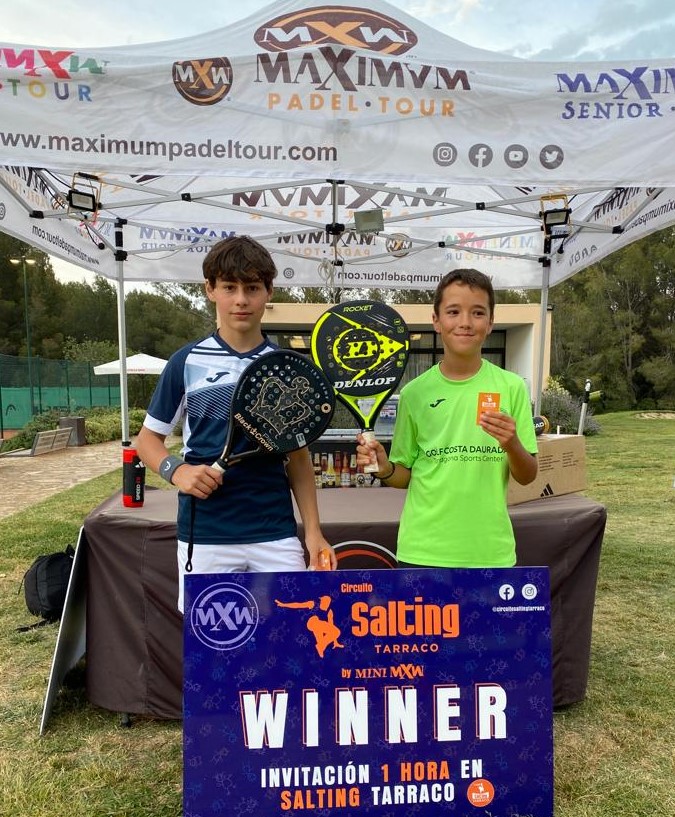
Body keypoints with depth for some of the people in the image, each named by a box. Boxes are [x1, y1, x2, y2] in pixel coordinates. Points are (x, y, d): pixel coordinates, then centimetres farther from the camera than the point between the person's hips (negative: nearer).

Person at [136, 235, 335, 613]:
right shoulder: (187, 362, 0)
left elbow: (298, 456, 8)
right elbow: (148, 437, 9)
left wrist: (314, 532, 3)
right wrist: (176, 470, -12)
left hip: (277, 537, 1)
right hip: (205, 537, 0)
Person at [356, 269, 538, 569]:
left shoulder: (511, 387, -4)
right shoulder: (415, 392, -2)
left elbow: (527, 477, 1)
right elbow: (405, 475, 6)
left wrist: (513, 446, -19)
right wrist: (383, 468, -15)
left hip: (490, 552, 0)